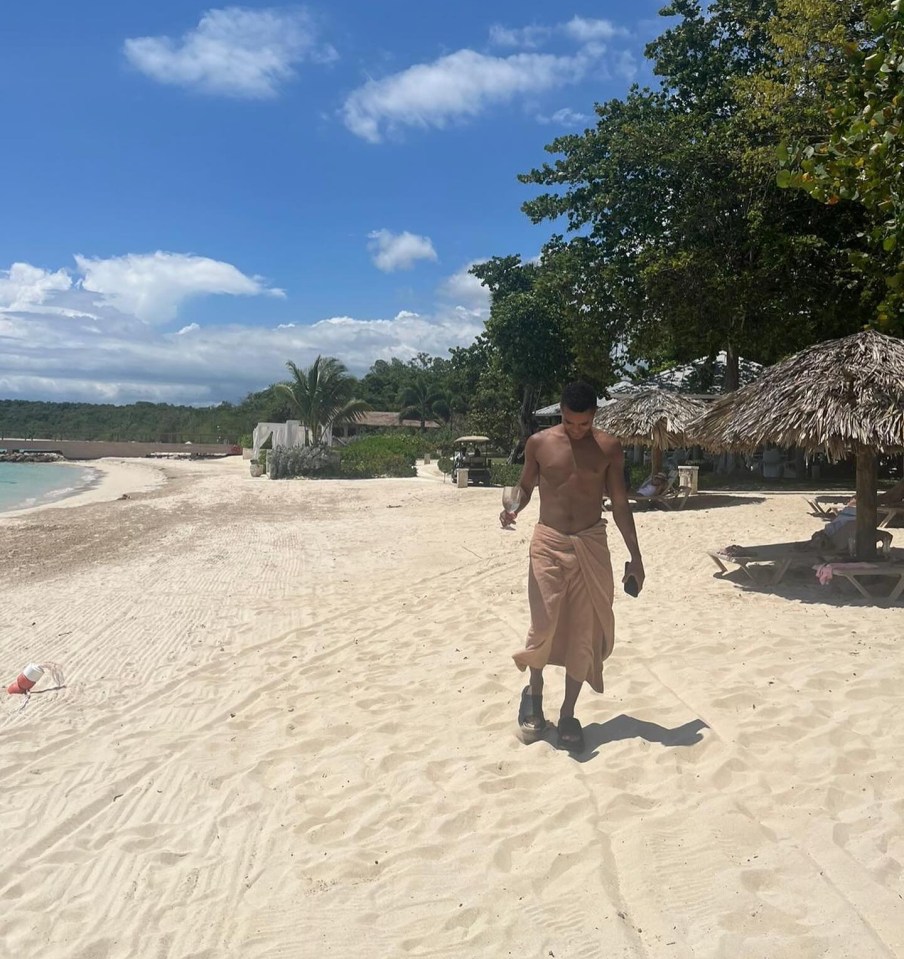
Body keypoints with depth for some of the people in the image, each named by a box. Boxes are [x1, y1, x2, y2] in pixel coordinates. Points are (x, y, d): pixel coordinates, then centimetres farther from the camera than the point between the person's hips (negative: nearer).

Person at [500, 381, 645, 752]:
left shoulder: (608, 448, 0)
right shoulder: (539, 443, -1)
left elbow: (620, 503, 5)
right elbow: (525, 486, 10)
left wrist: (635, 556, 4)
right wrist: (513, 509, -14)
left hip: (591, 544, 1)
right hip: (548, 542, -1)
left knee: (584, 630, 2)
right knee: (544, 625, -5)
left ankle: (568, 712, 17)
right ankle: (534, 694, 24)